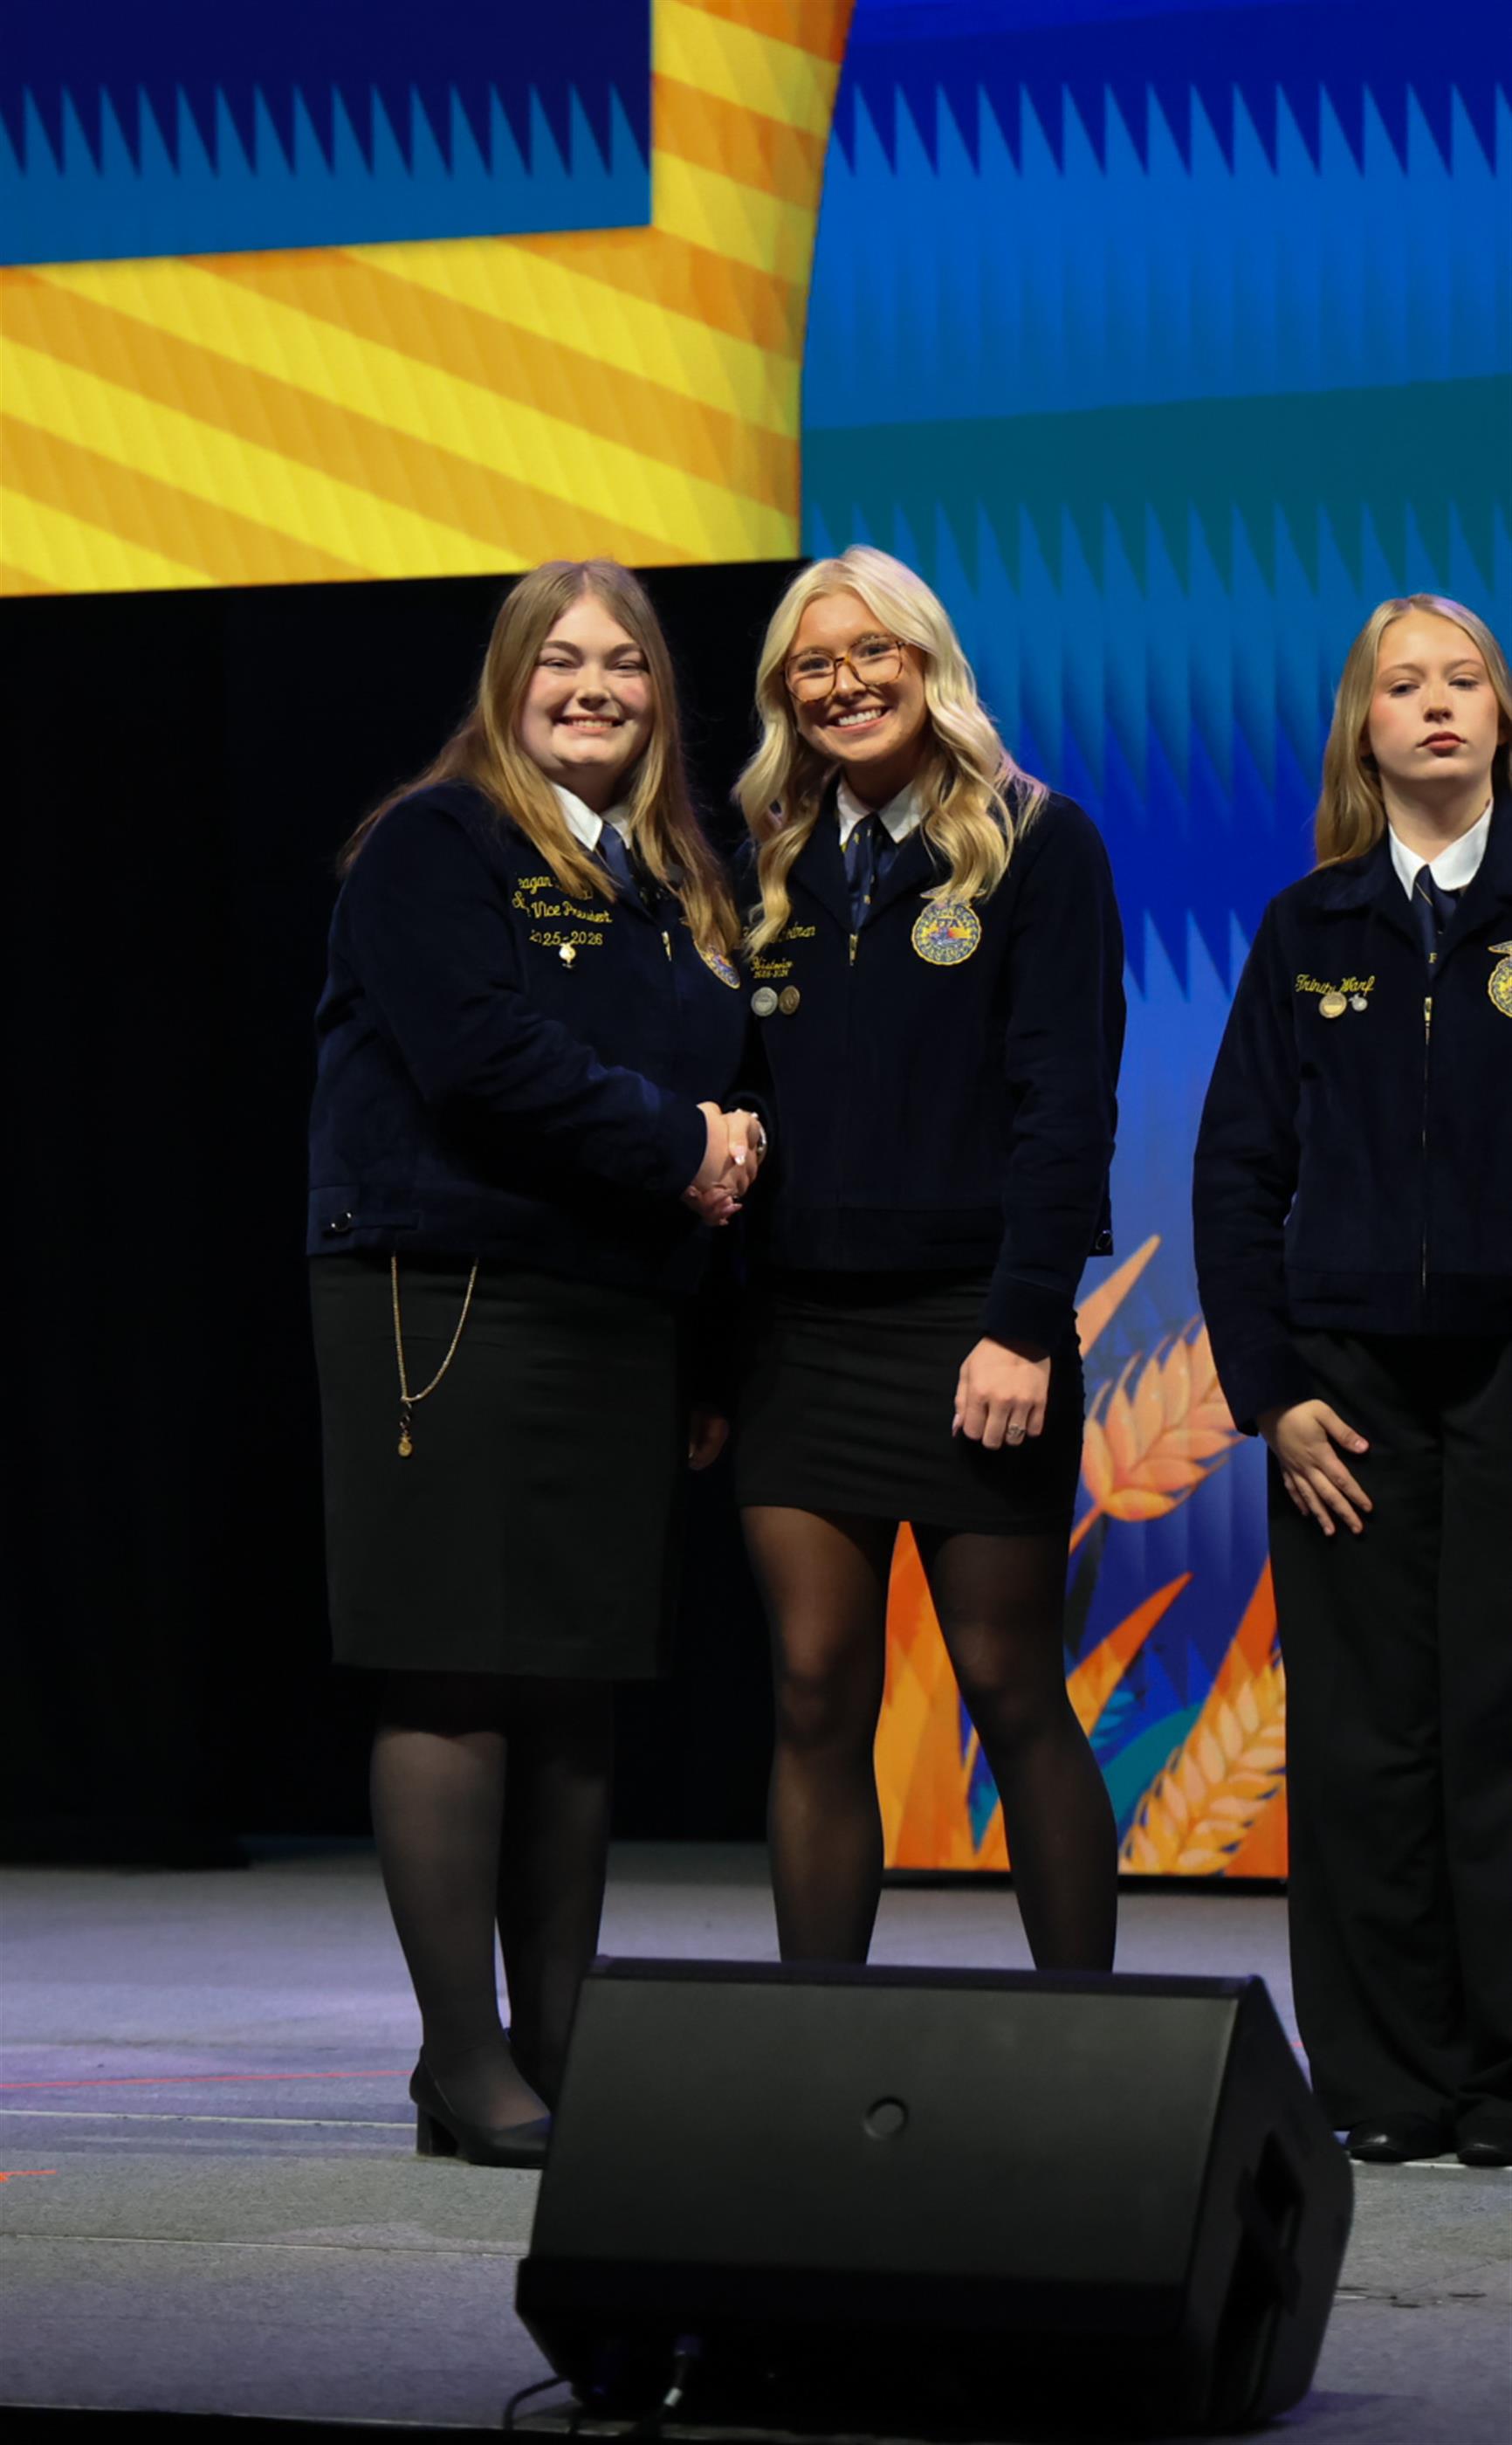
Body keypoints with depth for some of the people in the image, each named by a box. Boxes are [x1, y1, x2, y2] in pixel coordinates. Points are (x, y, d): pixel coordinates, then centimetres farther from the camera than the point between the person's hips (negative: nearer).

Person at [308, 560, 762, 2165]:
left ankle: (559, 2049, 13)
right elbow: (480, 1056, -16)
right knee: (457, 1688, -7)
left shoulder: (678, 887, 20)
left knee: (578, 1700, 8)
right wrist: (672, 1142, -9)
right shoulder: (434, 846, -1)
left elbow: (722, 1099, 16)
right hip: (449, 1299, -7)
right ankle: (466, 2063, -3)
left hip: (620, 1322, 7)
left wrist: (708, 1359, 2)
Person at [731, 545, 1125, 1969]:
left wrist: (1025, 1325, -17)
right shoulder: (776, 866, 14)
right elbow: (745, 1093, 13)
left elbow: (1066, 1100, -9)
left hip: (969, 1322, -4)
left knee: (1012, 1696, 0)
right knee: (816, 1704, 2)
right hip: (802, 1331, 4)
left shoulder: (1035, 844, -1)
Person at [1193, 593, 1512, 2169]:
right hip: (1350, 1381, 2)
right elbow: (1238, 1167, 9)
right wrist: (1269, 1390, 0)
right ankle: (1385, 2084, 9)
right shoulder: (1308, 930, 9)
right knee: (1361, 1740, 2)